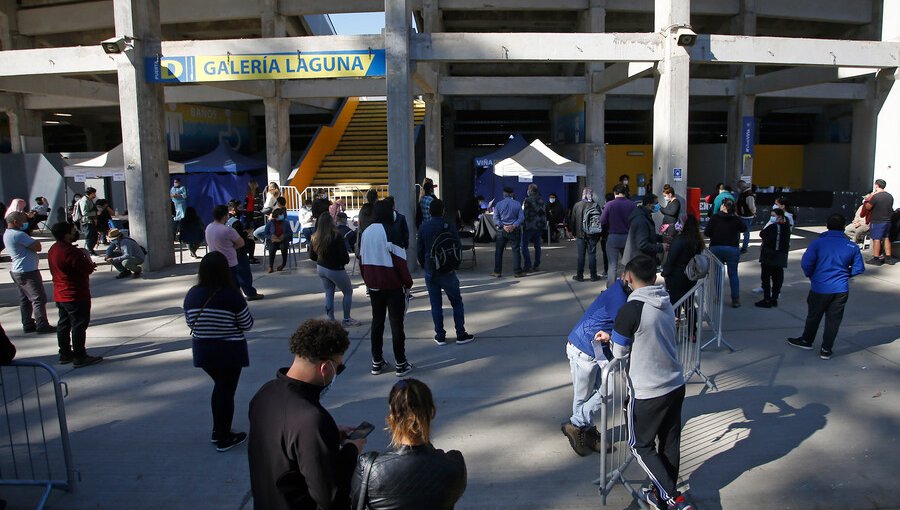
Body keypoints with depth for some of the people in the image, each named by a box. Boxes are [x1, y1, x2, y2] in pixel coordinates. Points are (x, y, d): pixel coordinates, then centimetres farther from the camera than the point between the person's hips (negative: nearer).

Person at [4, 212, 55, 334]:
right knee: (39, 299, -4)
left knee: (25, 299, 15)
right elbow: (38, 247, -19)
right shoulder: (18, 235, -20)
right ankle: (42, 325, -2)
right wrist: (37, 242, -1)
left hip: (16, 271, 10)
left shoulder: (7, 234, 11)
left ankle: (27, 325, 20)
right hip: (28, 272, -10)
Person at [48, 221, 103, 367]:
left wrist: (88, 264, 8)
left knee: (64, 324, 17)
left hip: (60, 295, 10)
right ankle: (80, 357, 2)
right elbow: (88, 269, -22)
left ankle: (65, 354, 27)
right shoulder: (70, 251, -24)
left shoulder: (53, 249, 7)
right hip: (76, 295, -10)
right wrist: (90, 262, 0)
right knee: (79, 325, -2)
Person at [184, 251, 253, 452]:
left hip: (202, 351, 5)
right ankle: (224, 439, 20)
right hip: (229, 351, -5)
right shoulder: (231, 295, -19)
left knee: (220, 386, 25)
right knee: (227, 391, 9)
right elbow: (247, 324, -10)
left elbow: (190, 323, 6)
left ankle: (217, 431, 35)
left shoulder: (192, 295, -6)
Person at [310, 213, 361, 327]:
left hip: (321, 268, 6)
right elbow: (345, 257, -19)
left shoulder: (314, 238, -5)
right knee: (348, 292, 13)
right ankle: (346, 320, 16)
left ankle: (331, 319, 20)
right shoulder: (337, 237, -23)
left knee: (329, 293, 19)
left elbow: (312, 257, 5)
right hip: (335, 270, -6)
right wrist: (346, 260, 3)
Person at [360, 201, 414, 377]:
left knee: (377, 322, 14)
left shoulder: (366, 232, 5)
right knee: (396, 323, 2)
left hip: (373, 285, 6)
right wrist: (408, 283, -6)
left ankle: (377, 362, 19)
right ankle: (401, 364, 7)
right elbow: (400, 261, -15)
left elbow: (362, 260, 10)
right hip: (393, 285, -6)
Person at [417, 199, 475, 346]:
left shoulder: (423, 228, -2)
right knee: (457, 302, 9)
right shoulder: (448, 227, -10)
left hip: (430, 272, 3)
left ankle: (440, 336, 12)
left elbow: (420, 251, 2)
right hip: (447, 272, -2)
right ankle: (461, 335, 9)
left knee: (436, 305, 9)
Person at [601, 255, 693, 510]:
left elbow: (619, 353, -10)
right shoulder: (667, 303, 2)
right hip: (676, 385, 7)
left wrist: (614, 340, 10)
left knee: (641, 445, 11)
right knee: (670, 443, 18)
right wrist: (615, 336, 20)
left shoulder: (630, 310, -21)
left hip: (647, 393, -7)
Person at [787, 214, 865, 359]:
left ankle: (806, 341, 36)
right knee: (833, 319, 12)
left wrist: (811, 275, 5)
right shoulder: (852, 246, -4)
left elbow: (806, 264, -15)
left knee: (813, 316, 17)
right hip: (841, 289, 2)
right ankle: (826, 350, 19)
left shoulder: (818, 242, -12)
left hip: (820, 288, -1)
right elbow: (858, 269, 2)